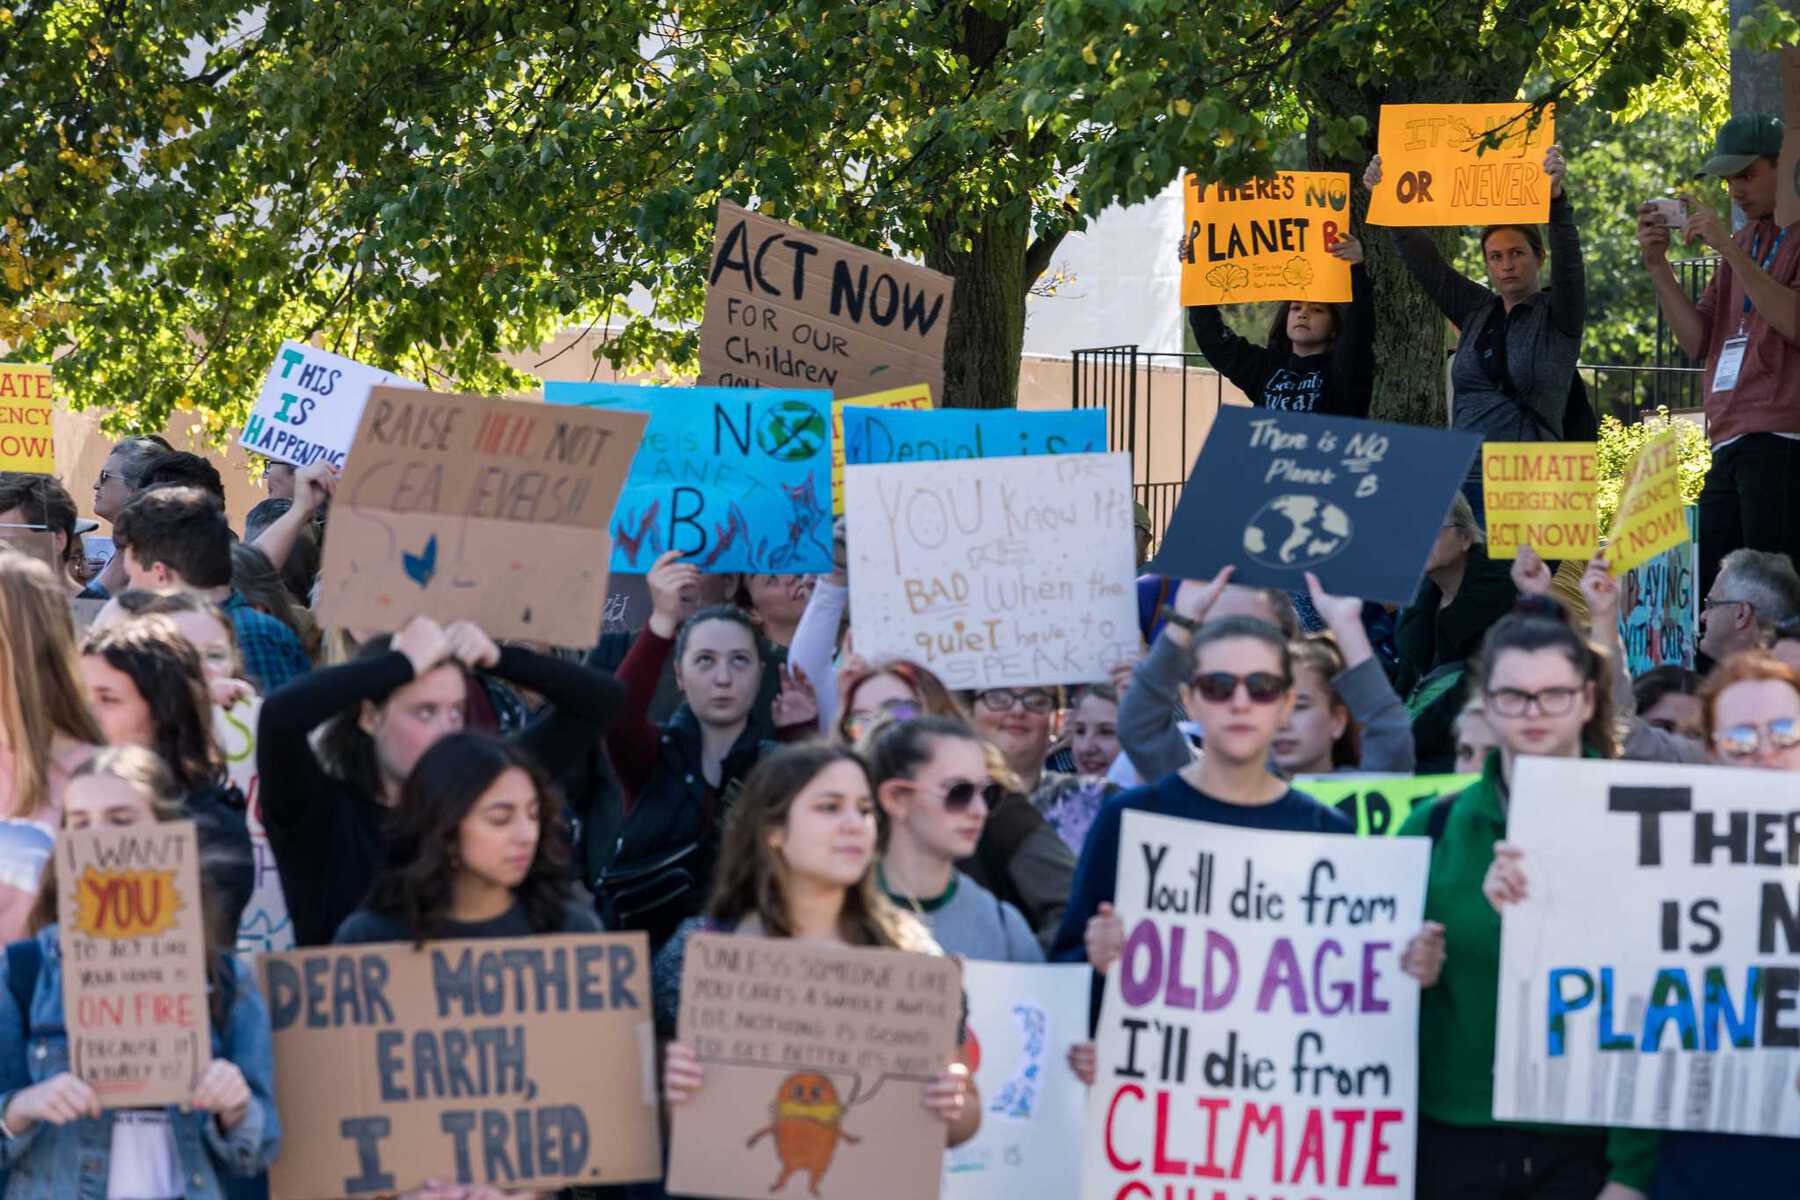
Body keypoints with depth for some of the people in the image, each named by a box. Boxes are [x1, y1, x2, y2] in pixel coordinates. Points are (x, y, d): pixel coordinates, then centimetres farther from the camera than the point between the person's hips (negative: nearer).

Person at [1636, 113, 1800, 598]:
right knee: (1697, 594, 3)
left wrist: (1726, 246, -15)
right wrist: (1657, 265, 5)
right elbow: (1697, 340, 17)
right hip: (1730, 445, 8)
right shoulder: (1743, 242, 23)